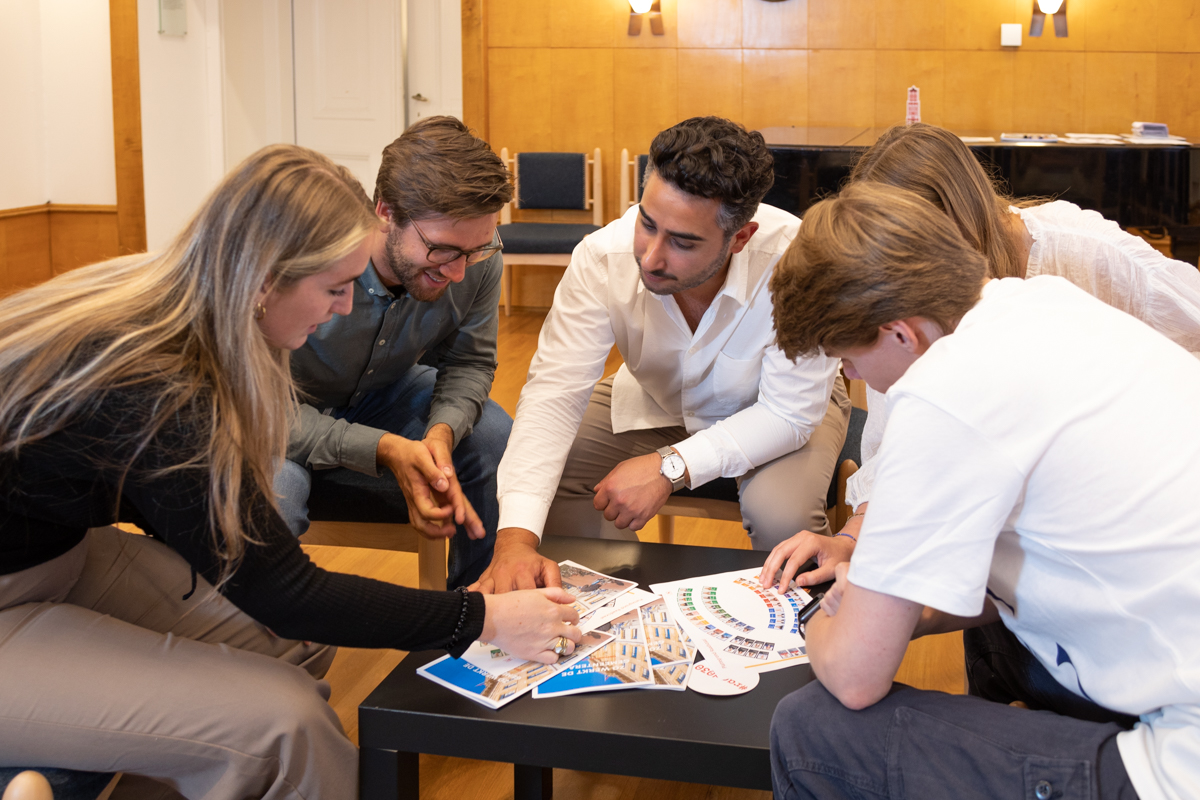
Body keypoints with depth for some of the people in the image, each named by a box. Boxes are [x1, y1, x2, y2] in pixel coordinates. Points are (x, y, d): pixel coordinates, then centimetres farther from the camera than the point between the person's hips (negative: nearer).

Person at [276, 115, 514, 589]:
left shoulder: (478, 256, -21)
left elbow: (469, 362, -5)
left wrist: (442, 432, -28)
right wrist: (383, 450, -41)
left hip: (384, 393, 4)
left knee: (498, 440, -18)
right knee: (270, 488, -35)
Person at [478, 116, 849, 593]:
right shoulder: (603, 259, -30)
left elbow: (790, 411, -28)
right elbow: (554, 394, -32)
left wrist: (671, 466, -38)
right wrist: (516, 537, -46)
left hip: (767, 411, -2)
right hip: (655, 400, 3)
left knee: (780, 514, -31)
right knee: (551, 483, -18)